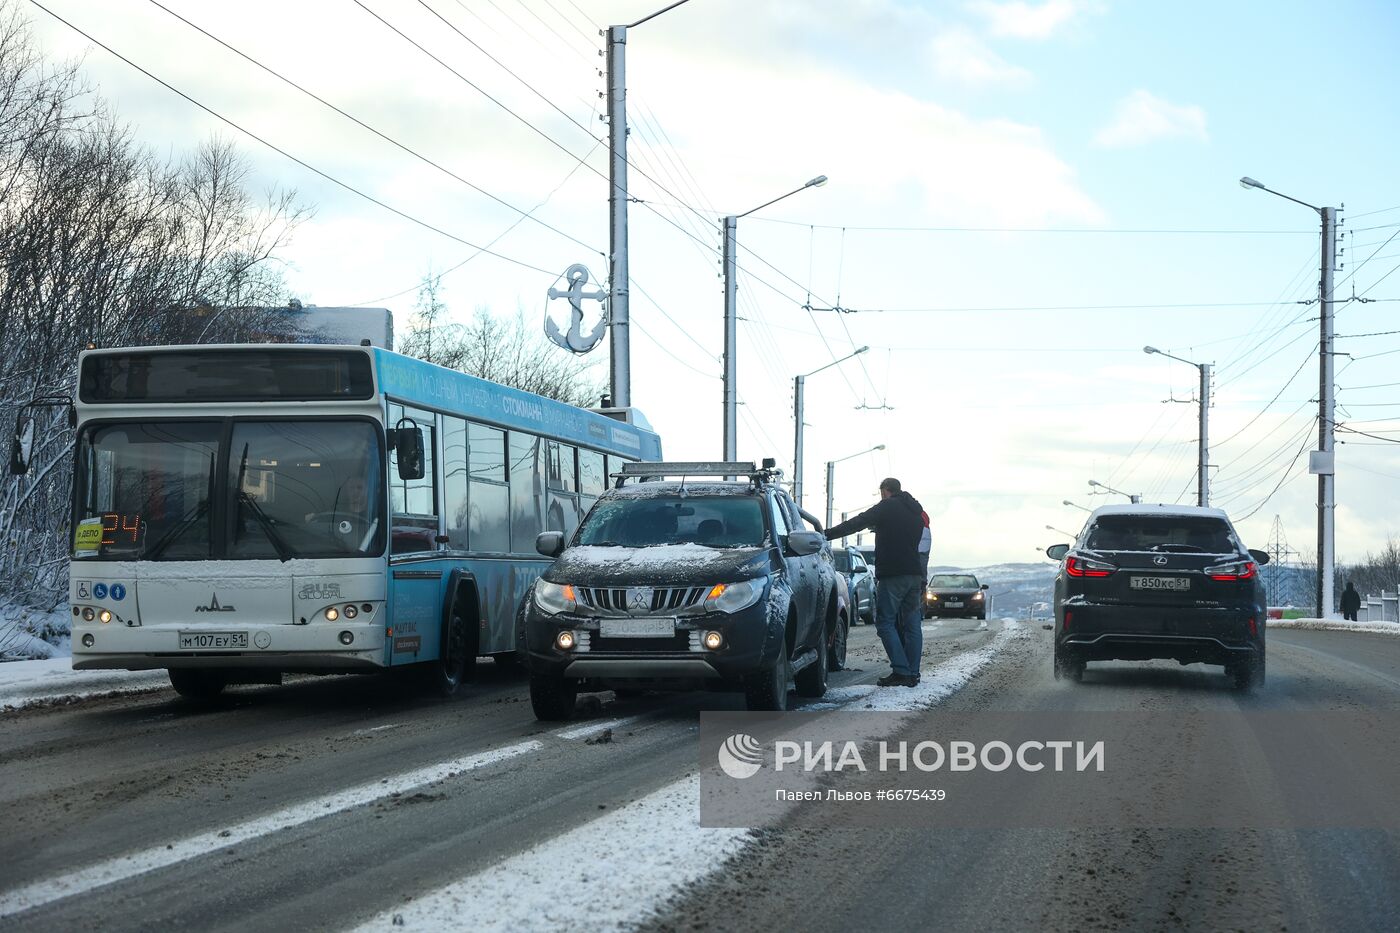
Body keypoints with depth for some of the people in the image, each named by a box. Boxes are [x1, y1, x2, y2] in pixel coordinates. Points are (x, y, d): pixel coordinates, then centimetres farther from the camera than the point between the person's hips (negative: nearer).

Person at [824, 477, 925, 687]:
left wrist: (826, 535, -3)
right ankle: (912, 673, 6)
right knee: (912, 624, 8)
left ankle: (901, 671, -15)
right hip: (915, 573, 7)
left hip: (893, 575, -7)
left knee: (885, 623, -5)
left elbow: (854, 524, -7)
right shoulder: (915, 511, 18)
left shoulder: (886, 508, -4)